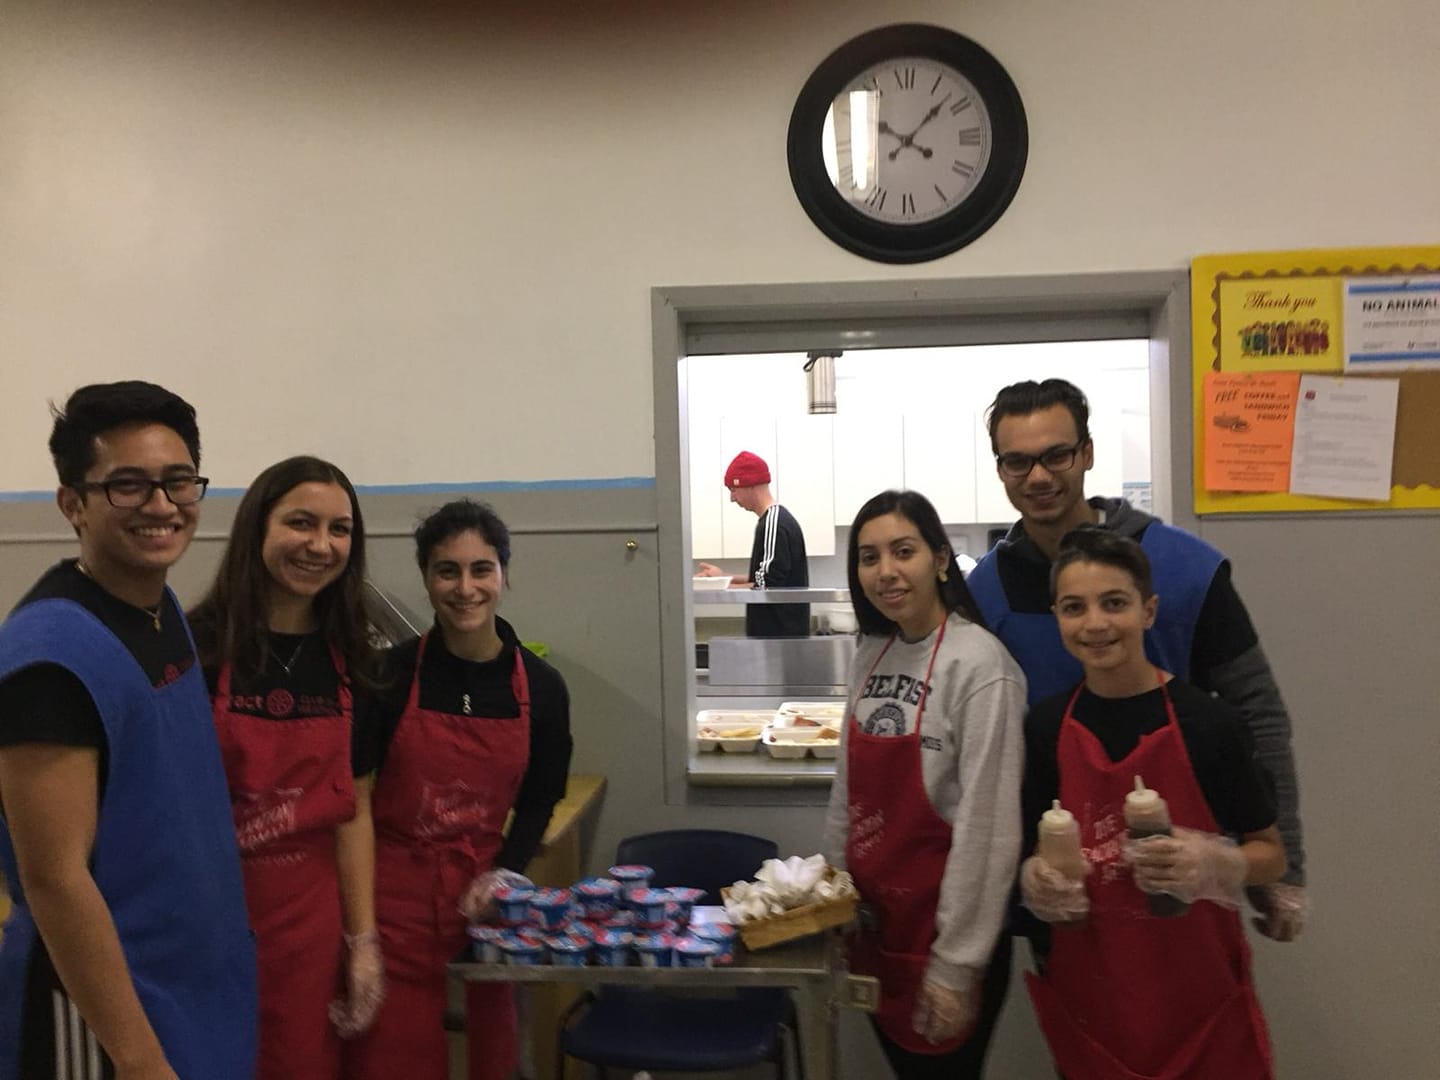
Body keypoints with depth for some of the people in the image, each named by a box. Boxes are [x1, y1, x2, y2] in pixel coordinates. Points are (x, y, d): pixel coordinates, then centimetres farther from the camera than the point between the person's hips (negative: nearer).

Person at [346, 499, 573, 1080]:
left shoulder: (541, 687, -5)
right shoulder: (390, 675, -10)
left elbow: (538, 802, 7)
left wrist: (502, 873, -7)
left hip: (483, 893, 2)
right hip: (392, 887, -2)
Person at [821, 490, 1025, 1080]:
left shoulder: (978, 663, -18)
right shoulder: (871, 654, 3)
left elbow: (988, 826, -19)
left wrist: (957, 963, -17)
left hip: (942, 934, -6)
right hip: (873, 919, 6)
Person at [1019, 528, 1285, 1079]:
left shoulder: (1207, 722, -12)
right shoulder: (1047, 725, -3)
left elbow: (1270, 855, -3)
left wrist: (1212, 864, -22)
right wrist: (1033, 877, -11)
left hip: (1198, 990, -2)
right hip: (1086, 988, 3)